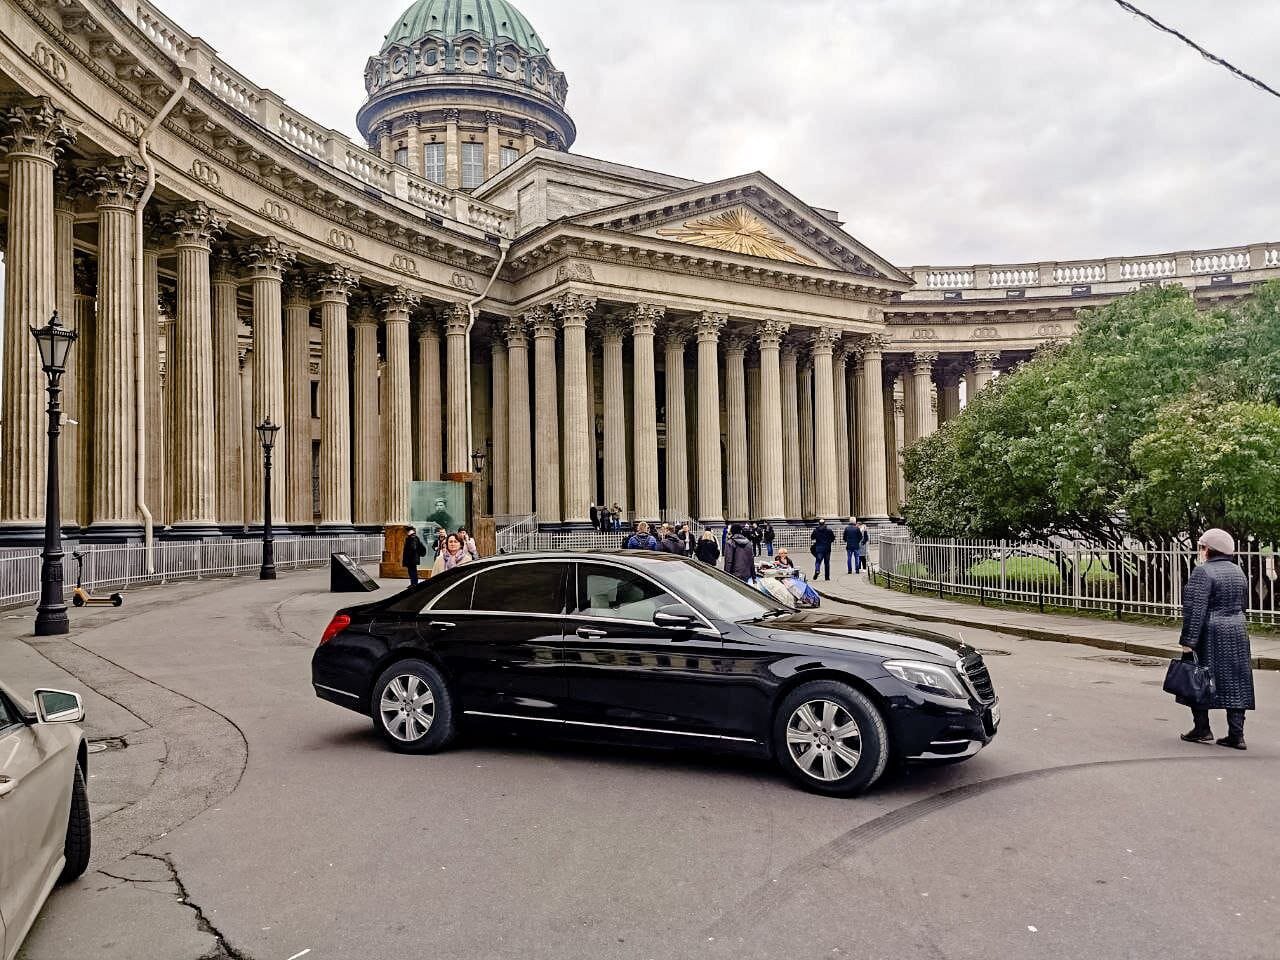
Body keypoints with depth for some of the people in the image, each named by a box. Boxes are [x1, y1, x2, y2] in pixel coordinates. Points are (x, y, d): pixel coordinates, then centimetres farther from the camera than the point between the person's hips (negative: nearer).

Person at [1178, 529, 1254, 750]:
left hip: (1210, 635, -7)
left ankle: (1202, 729, 9)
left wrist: (1188, 642, -18)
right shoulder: (1238, 571, 10)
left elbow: (1195, 611, -19)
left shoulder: (1203, 572, -15)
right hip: (1237, 632, 7)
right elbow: (1243, 604, 18)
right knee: (1236, 683, 8)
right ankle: (1236, 735, 8)